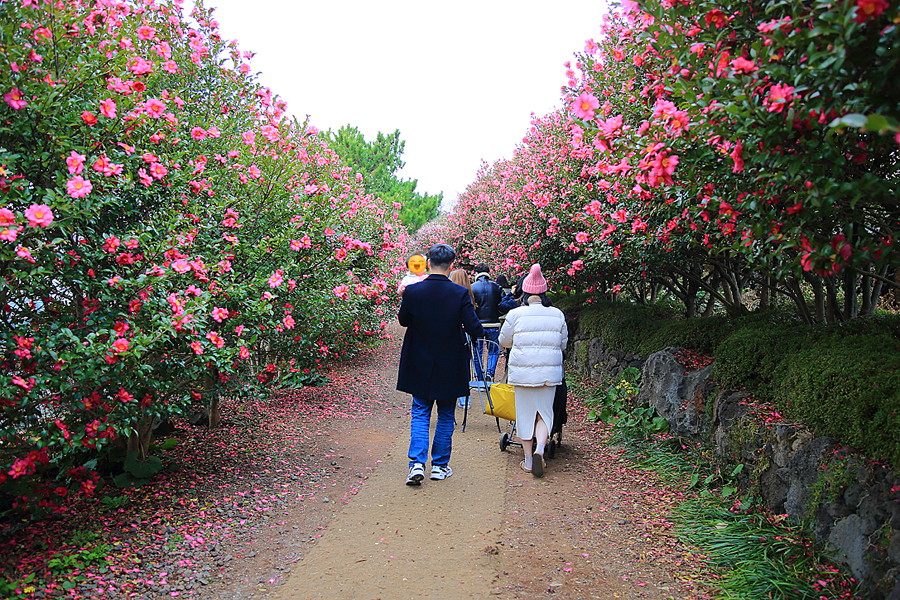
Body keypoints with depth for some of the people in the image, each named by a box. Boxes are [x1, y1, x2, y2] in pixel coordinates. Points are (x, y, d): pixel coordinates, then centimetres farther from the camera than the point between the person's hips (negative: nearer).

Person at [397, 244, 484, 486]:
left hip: (420, 366, 1)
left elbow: (403, 320, 5)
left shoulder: (412, 291, -10)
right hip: (449, 368, -1)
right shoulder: (460, 294, -15)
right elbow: (475, 329, -16)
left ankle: (417, 464, 0)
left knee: (420, 415, 13)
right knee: (446, 416, 15)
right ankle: (440, 466, 22)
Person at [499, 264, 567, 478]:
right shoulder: (557, 315, 2)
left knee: (525, 413, 10)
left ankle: (528, 458, 15)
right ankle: (540, 450, -13)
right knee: (544, 413, 10)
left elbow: (504, 341, 7)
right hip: (550, 372, 1)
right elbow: (563, 343, 12)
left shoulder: (516, 314, -6)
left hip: (522, 371, -1)